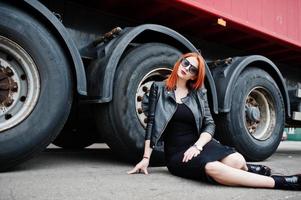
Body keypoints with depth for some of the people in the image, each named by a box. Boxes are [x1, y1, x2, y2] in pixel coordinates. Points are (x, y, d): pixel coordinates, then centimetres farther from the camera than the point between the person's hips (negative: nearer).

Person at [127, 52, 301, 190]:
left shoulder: (199, 92, 9)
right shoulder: (158, 88, 4)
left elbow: (210, 125, 2)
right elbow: (152, 123, -1)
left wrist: (197, 146, -17)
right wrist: (146, 158, -6)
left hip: (200, 144, 3)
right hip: (176, 153, -2)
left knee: (237, 161, -29)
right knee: (212, 168, -34)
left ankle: (246, 169, 7)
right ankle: (279, 182, -27)